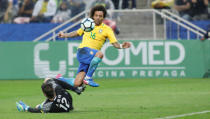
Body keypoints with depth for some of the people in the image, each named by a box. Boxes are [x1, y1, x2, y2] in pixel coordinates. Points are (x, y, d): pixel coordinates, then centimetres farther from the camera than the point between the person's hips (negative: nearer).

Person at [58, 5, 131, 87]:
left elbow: (115, 43, -4)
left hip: (91, 58, 1)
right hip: (82, 51, -1)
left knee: (77, 84, -11)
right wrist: (64, 35, 31)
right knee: (100, 54, -35)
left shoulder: (107, 29, 5)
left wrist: (121, 46, -24)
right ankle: (88, 78, -28)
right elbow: (77, 33, 29)